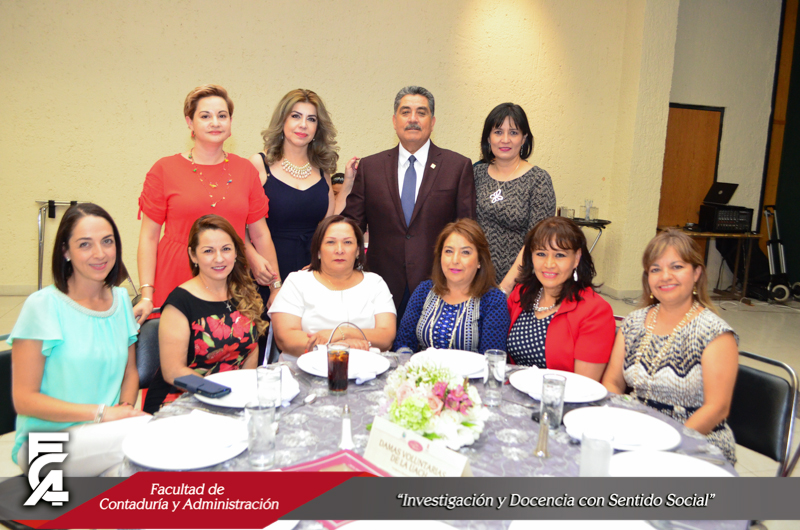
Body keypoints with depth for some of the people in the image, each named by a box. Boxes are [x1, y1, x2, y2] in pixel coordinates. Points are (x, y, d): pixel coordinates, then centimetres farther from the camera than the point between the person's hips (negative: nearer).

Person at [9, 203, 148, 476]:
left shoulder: (121, 299, 8)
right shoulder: (42, 305, -9)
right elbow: (24, 399, -9)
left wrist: (126, 408, -4)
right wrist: (101, 412, -17)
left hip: (104, 434, 5)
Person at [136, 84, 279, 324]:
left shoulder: (245, 169, 8)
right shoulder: (165, 169, 2)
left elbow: (260, 234, 12)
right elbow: (149, 237, 2)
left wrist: (277, 287, 12)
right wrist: (146, 295, -6)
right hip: (175, 288, -2)